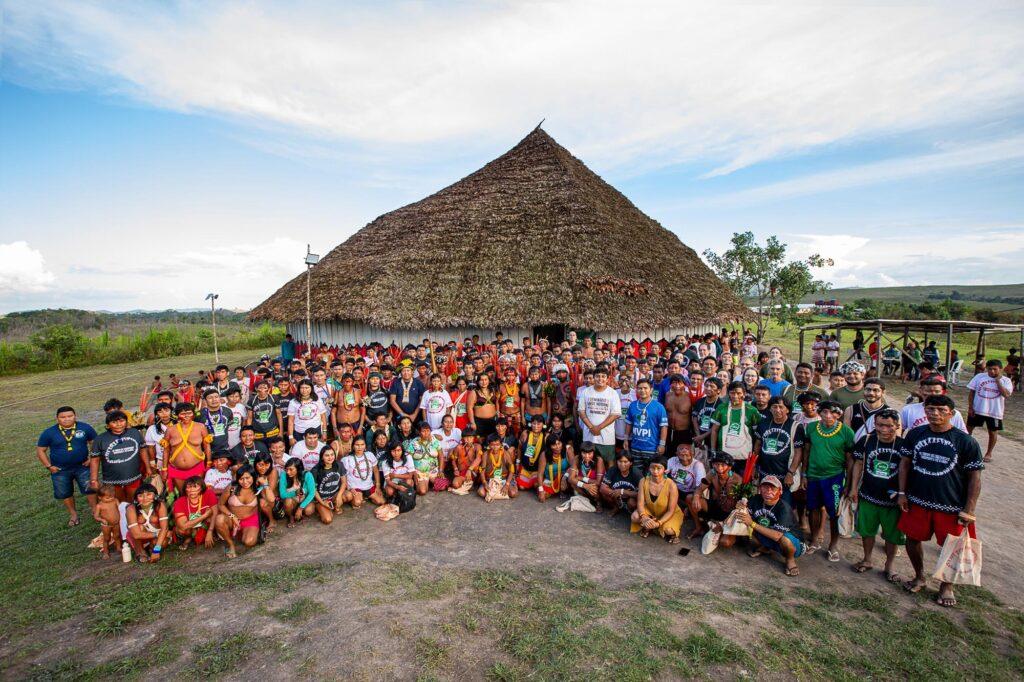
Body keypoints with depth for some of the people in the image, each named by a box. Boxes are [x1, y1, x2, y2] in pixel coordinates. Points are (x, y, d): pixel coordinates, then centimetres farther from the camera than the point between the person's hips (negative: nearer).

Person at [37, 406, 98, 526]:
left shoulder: (85, 428, -9)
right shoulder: (49, 432, -8)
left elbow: (95, 442, 3)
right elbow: (40, 450, 1)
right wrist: (49, 466, -5)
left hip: (82, 467, -1)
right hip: (60, 470, 1)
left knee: (90, 489, 3)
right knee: (65, 494, 14)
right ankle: (73, 514, 34)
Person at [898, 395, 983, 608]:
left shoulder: (966, 442, -9)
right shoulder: (915, 434, -2)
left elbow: (974, 477, -6)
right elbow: (905, 463, 5)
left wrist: (969, 510, -9)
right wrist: (902, 493, 1)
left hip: (951, 506, -2)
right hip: (917, 501, 2)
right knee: (913, 538, 12)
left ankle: (946, 586, 35)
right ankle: (919, 577, 36)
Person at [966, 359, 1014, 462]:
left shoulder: (1005, 380, -3)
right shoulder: (979, 376, -2)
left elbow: (1006, 394, -19)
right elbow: (971, 392, 0)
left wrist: (998, 380, -16)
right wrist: (970, 407, -5)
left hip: (994, 412, 0)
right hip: (977, 409, 1)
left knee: (992, 433, 10)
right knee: (969, 428, 8)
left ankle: (988, 453, 25)